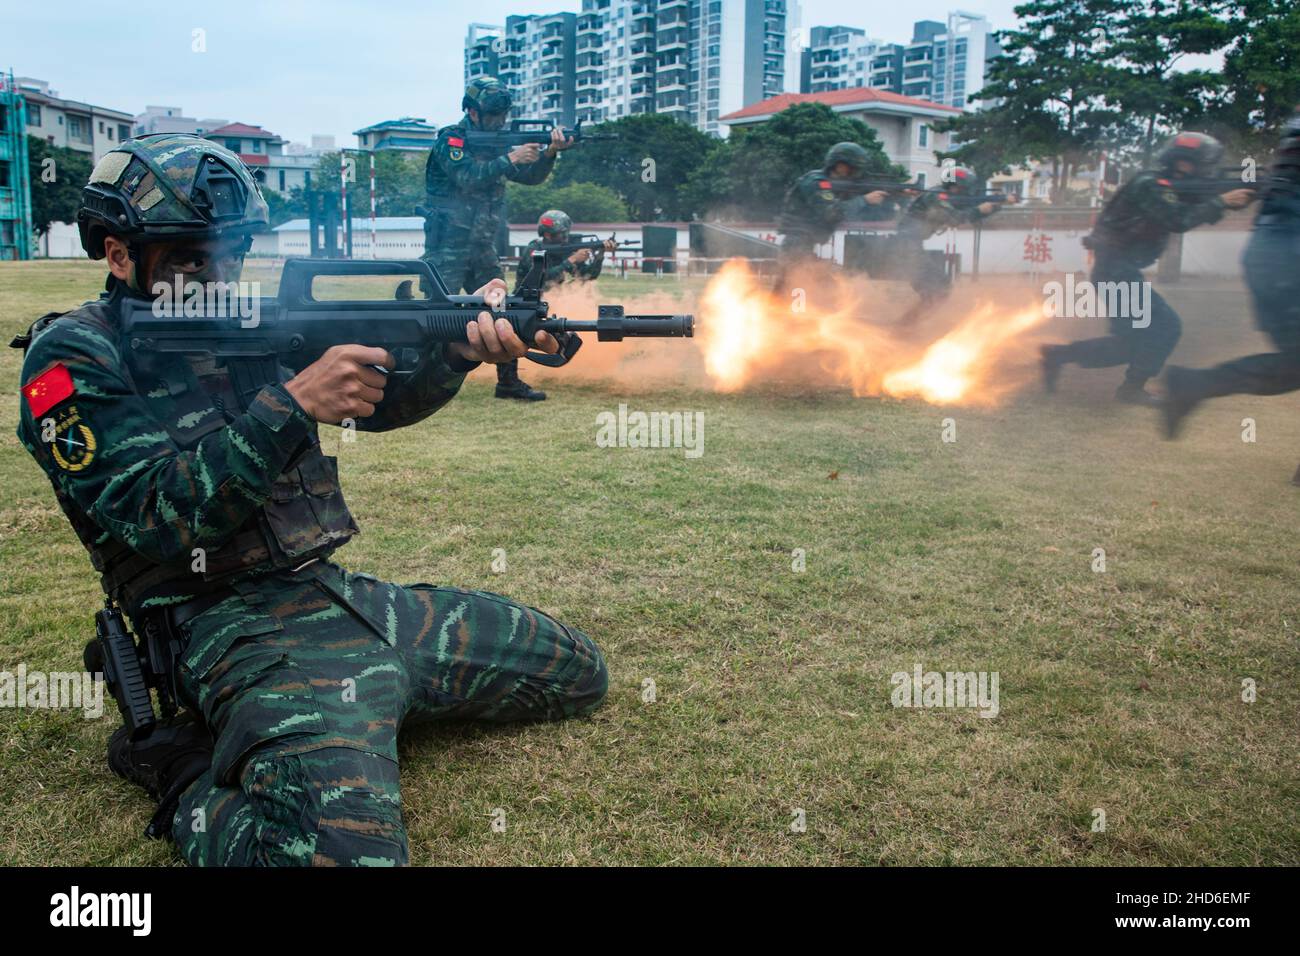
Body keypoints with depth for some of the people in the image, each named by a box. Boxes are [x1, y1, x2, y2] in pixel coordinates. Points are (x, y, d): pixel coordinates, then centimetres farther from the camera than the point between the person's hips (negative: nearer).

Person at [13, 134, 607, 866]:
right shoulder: (75, 357, -4)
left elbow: (381, 396, 4)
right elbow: (157, 520, -16)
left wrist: (462, 344, -17)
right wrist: (293, 405, -24)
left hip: (338, 592, 8)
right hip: (236, 629, -8)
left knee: (578, 673, 15)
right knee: (341, 846, -35)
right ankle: (187, 765, -2)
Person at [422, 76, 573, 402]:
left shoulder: (495, 144, 13)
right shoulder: (449, 140, -7)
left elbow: (531, 176, 8)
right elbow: (469, 177, -23)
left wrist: (550, 152, -10)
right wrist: (510, 158, -25)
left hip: (483, 249, 7)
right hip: (448, 249, -7)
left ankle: (509, 381, 16)